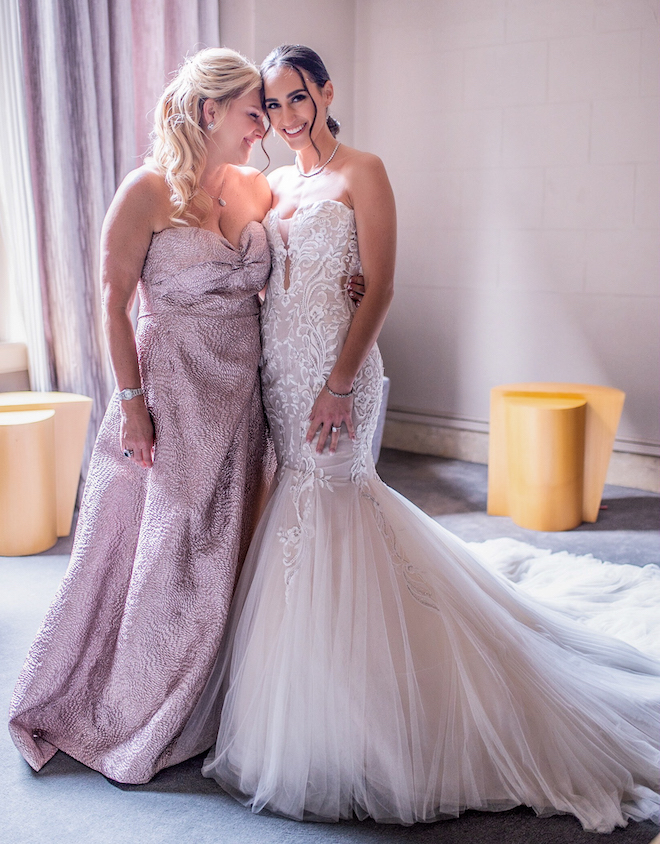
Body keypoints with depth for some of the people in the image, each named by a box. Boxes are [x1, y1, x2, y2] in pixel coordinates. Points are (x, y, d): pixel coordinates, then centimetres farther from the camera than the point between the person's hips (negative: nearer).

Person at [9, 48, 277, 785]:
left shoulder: (257, 188, 6)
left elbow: (273, 281, 17)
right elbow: (114, 300, -10)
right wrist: (132, 404, -14)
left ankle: (204, 710, 33)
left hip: (242, 395, 6)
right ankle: (126, 719, 28)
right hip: (171, 396, -6)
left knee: (225, 552, 13)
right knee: (160, 553, 5)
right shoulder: (148, 191, -12)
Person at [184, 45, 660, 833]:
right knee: (297, 517, 10)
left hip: (333, 369, -6)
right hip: (277, 372, 6)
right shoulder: (271, 187, 16)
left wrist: (339, 384, -18)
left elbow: (378, 289, -10)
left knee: (319, 512, -3)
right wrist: (264, 377, 8)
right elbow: (260, 286, 16)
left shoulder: (360, 172, -3)